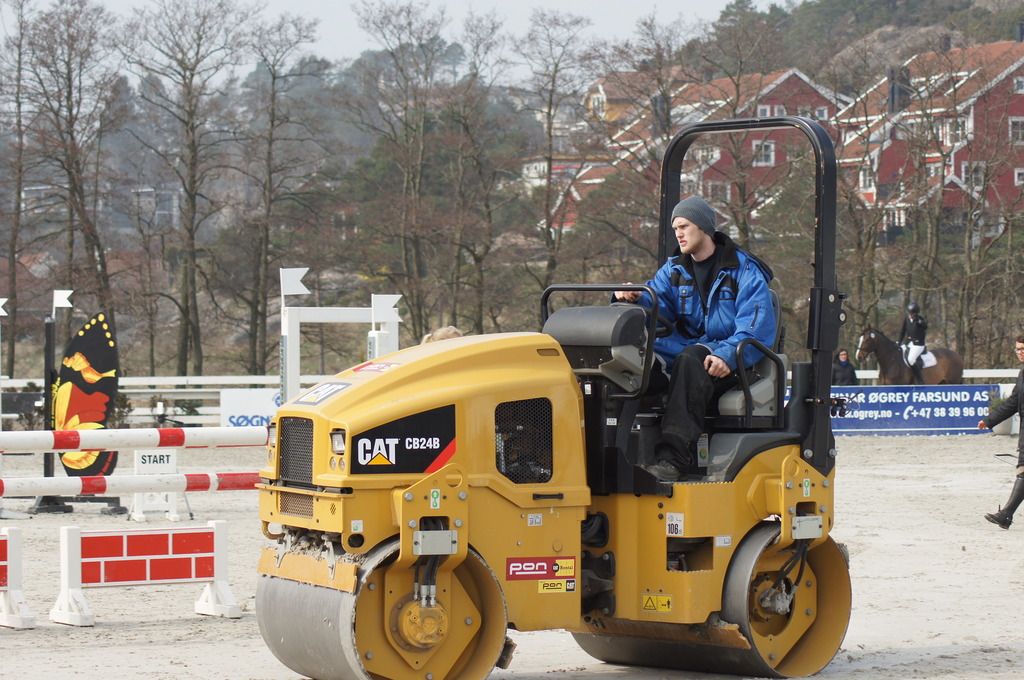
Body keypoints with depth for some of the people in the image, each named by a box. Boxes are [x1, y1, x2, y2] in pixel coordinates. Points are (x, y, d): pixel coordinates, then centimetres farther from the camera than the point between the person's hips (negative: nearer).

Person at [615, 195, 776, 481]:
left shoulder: (743, 270, 0)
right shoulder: (674, 270, 18)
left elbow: (757, 326, -12)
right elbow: (655, 300, 2)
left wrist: (728, 356, -28)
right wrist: (635, 297, -23)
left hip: (731, 364, -5)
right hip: (687, 348, 5)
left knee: (691, 359, -38)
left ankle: (673, 458, -50)